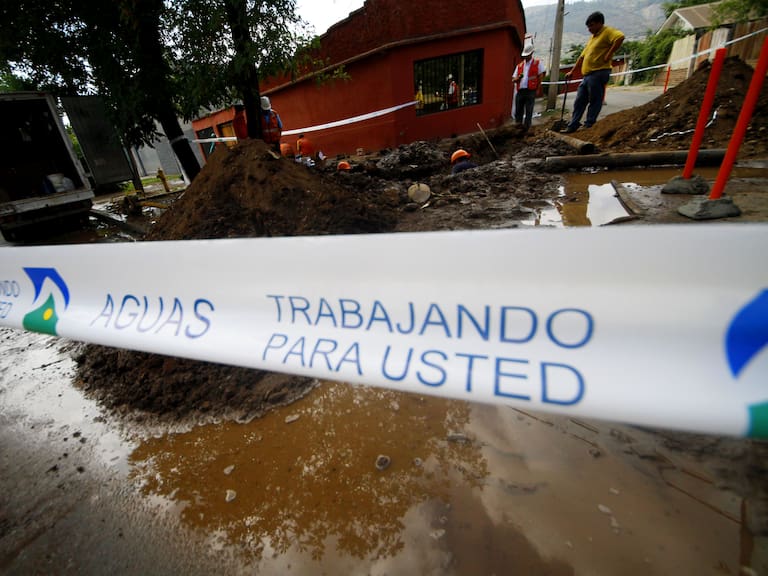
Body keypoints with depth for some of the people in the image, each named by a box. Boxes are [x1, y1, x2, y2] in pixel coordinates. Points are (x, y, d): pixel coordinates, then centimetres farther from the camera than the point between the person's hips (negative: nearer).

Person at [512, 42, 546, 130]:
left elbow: (541, 75, 5)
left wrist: (537, 86, -1)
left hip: (530, 91, -4)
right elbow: (513, 80, 13)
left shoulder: (537, 63, 7)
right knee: (518, 111, 4)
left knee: (528, 112, -4)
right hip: (520, 91, 4)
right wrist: (518, 78, -7)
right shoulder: (520, 65, 17)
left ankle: (525, 129, -1)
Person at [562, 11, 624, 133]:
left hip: (598, 73, -9)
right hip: (587, 75, 9)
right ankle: (572, 126, 9)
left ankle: (588, 126, -5)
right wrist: (572, 71, 24)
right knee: (579, 102, 7)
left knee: (594, 102, -6)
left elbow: (620, 37, -20)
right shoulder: (592, 37, 25)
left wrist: (608, 54, -20)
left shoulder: (607, 31, -3)